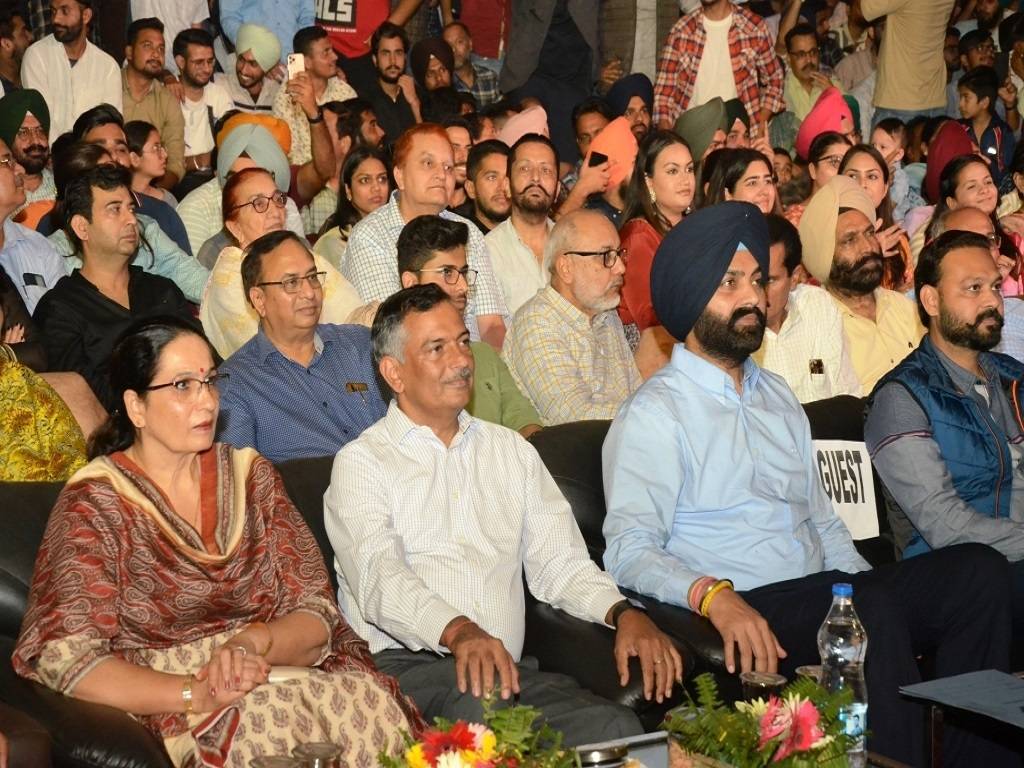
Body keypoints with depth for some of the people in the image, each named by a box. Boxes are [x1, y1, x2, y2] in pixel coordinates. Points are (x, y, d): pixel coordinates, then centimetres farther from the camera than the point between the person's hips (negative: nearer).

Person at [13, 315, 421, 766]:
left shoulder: (248, 473, 11)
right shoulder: (95, 503, -2)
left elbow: (317, 617, 6)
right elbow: (67, 659, -12)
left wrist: (251, 643, -16)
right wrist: (197, 694, -23)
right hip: (161, 705, -5)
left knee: (369, 699, -25)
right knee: (274, 727, -34)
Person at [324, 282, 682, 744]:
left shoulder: (511, 450, 24)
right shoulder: (362, 462, 6)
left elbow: (558, 562, 17)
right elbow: (379, 576, -12)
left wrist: (623, 612, -5)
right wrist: (458, 631, -32)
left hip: (509, 666, 4)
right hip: (403, 666, -4)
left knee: (618, 730, -25)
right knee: (483, 702, -38)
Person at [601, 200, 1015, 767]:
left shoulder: (777, 396, 23)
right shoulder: (652, 415, -2)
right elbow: (629, 550, -14)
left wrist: (869, 589, 7)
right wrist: (713, 594, -31)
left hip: (829, 596, 7)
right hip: (745, 614, -7)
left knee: (980, 570, -16)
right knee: (870, 613, -36)